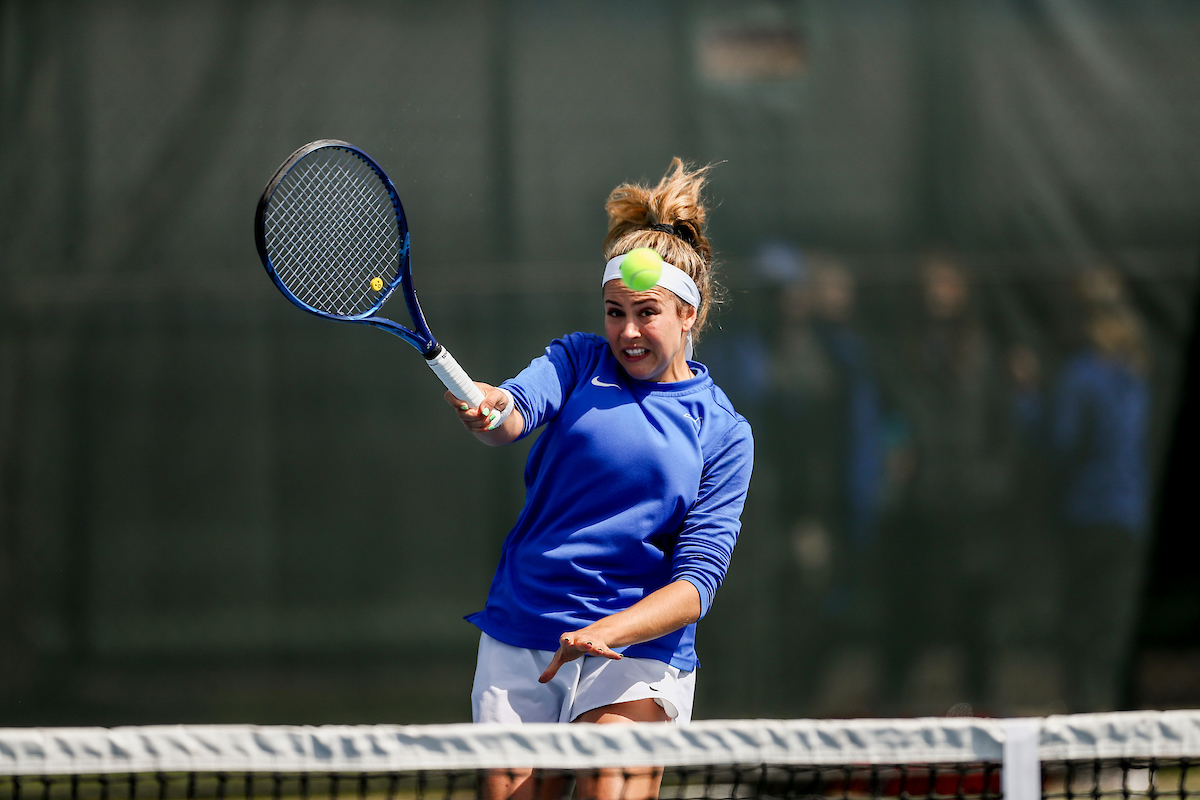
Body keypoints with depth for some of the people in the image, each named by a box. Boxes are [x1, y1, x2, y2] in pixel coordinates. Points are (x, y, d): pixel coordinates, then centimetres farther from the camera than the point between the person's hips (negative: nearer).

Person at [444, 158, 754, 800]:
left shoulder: (723, 432, 2)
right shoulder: (578, 361, 7)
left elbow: (697, 581, -5)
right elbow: (520, 409, -15)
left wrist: (607, 632, -22)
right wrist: (488, 412, -40)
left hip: (637, 654, -2)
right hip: (518, 644, 2)